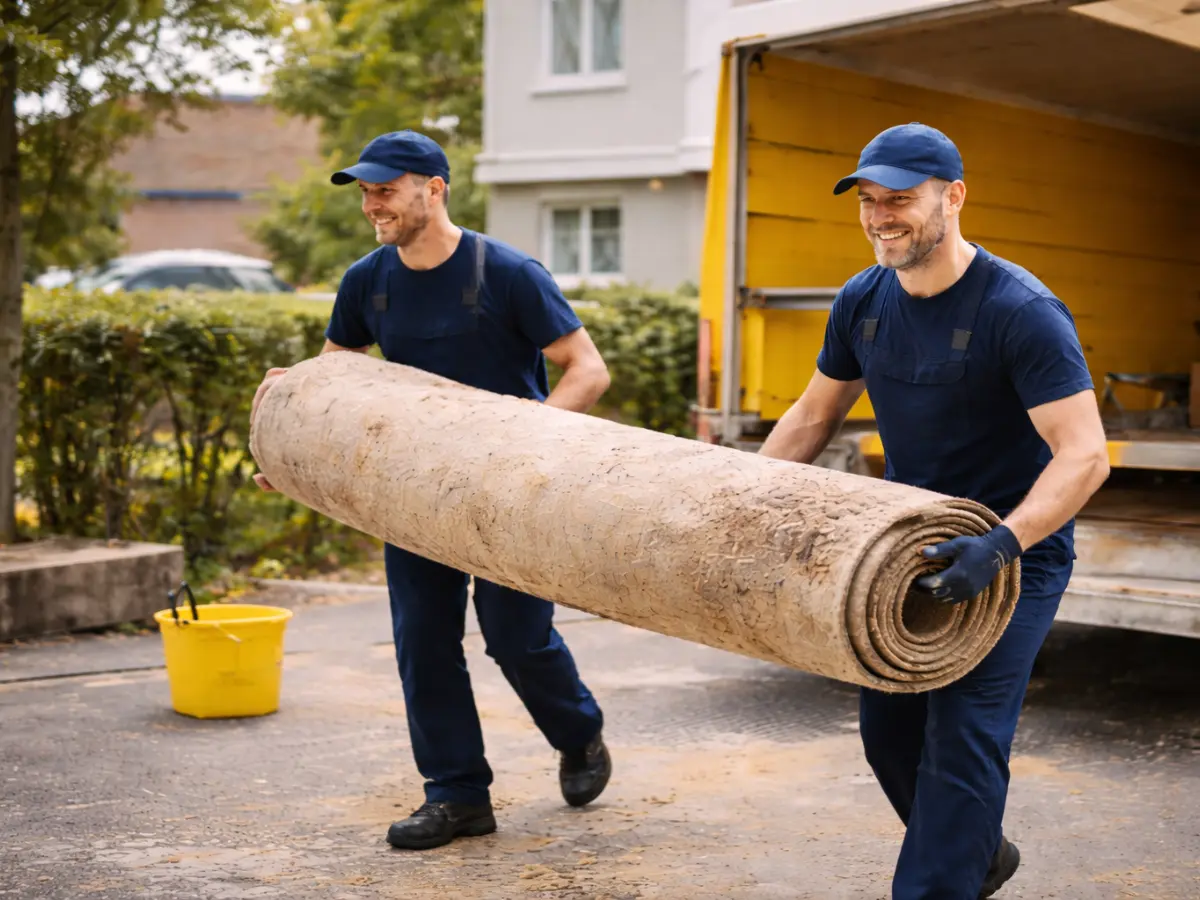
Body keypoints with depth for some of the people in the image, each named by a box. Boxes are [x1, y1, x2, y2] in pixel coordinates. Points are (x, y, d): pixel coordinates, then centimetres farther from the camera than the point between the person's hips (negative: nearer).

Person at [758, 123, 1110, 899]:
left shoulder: (1022, 311, -22)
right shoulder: (863, 302, -1)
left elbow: (1085, 455, -28)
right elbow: (814, 416, 12)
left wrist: (1000, 544, -41)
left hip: (1016, 551, -7)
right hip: (911, 545, 7)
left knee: (963, 735, -13)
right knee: (889, 728, 12)